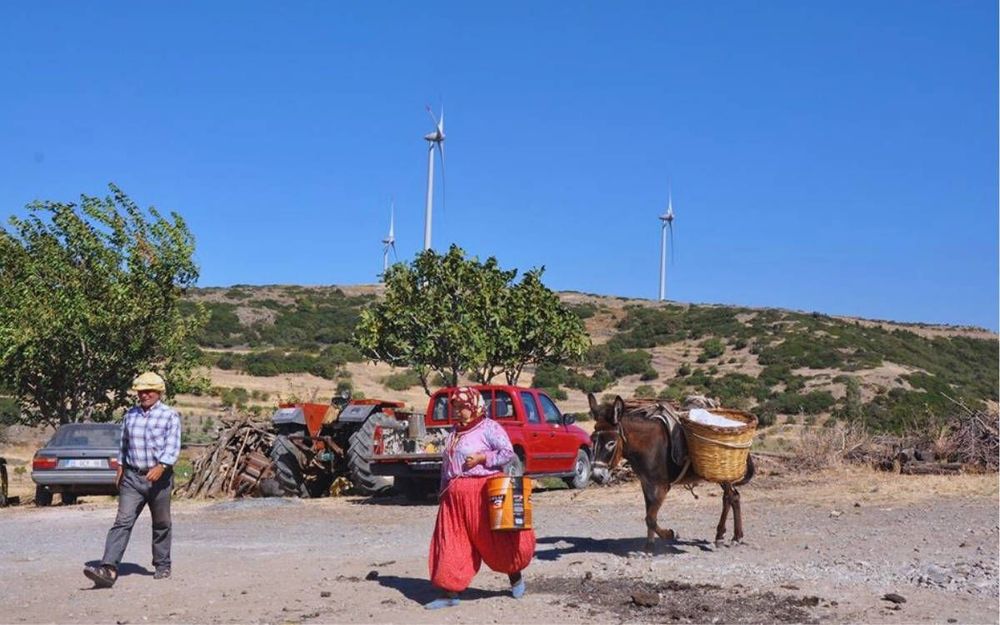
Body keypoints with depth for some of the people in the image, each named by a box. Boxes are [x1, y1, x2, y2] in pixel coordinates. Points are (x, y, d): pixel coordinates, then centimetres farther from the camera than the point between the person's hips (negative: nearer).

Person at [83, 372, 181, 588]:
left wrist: (160, 467, -28)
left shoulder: (170, 415, -5)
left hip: (159, 478, -3)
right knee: (122, 522, -9)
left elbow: (173, 447, -14)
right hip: (132, 477, 3)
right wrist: (120, 468, 16)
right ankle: (108, 569, -18)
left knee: (161, 524, 10)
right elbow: (123, 444, 20)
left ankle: (162, 566, 25)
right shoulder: (130, 415, 11)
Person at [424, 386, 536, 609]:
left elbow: (508, 452, -13)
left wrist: (481, 458, -16)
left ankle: (515, 575, 28)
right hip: (456, 495, 7)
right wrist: (444, 490, 17)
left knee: (495, 540, 2)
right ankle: (451, 593, 10)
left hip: (484, 492, -7)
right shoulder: (453, 432, 15)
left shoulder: (488, 427, -7)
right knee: (451, 544, 4)